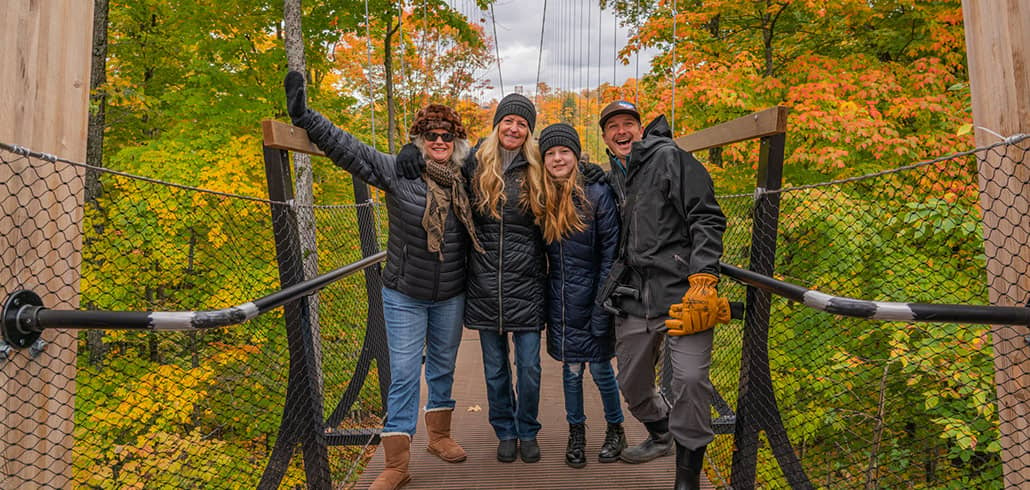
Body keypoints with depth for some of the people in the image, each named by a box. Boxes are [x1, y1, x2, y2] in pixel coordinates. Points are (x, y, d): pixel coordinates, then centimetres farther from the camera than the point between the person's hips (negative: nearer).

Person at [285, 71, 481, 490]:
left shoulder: (465, 180, 0)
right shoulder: (397, 171, -10)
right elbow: (348, 148, -18)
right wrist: (305, 117, -27)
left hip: (451, 296, 3)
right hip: (405, 295, -3)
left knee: (443, 368, 18)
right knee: (404, 375, 0)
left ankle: (439, 436, 38)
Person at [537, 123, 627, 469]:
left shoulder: (598, 194, -11)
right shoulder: (542, 200, 3)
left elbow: (610, 254, -11)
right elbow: (541, 255, 10)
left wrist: (602, 309, -13)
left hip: (592, 299, -3)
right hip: (561, 304, 4)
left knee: (600, 368, 7)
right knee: (571, 369, 12)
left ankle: (616, 430, 29)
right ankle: (576, 433, 28)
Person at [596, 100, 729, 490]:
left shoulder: (669, 158, -1)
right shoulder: (615, 178, 19)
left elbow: (707, 219, -8)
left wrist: (703, 280, -17)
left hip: (681, 291, -6)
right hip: (635, 296, 7)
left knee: (690, 378, -14)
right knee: (631, 382, 13)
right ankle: (660, 435, 43)